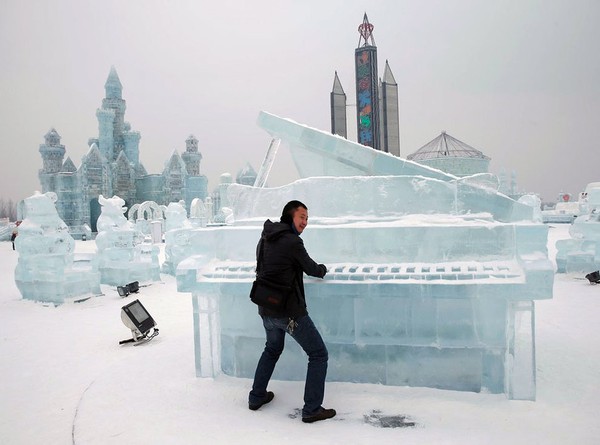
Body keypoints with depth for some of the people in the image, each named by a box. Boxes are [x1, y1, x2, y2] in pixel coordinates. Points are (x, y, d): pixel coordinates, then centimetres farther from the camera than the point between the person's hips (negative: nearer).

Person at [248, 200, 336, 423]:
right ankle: (312, 409, 7)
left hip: (266, 310, 8)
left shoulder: (265, 239, 7)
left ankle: (256, 397, 37)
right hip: (290, 312, -8)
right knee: (319, 354, 6)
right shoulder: (292, 242, -16)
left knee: (272, 349, 31)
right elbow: (312, 269, -3)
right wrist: (322, 269, 18)